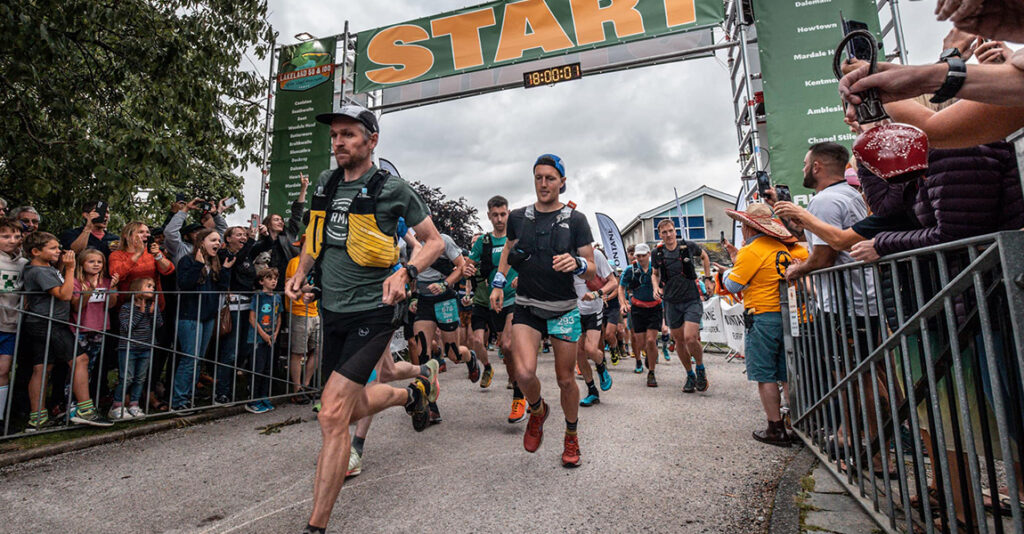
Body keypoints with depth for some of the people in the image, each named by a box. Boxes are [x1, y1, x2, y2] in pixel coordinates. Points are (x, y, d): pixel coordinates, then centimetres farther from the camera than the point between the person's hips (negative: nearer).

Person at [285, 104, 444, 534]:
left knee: (333, 415, -14)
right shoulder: (326, 183, 8)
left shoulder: (392, 188, -8)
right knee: (354, 409, 19)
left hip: (371, 313, -7)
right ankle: (415, 392, 47)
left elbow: (435, 241, -2)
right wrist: (300, 274, 7)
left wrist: (405, 273, -20)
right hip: (333, 312, 7)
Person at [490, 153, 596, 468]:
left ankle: (571, 437, 32)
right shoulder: (518, 217, 4)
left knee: (566, 379, 5)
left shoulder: (575, 220, -3)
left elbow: (591, 271, -3)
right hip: (526, 306, 1)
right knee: (524, 372, -17)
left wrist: (576, 264, -25)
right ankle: (537, 411, 18)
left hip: (563, 309, -1)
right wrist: (498, 283, 13)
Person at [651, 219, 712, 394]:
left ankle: (701, 369, 12)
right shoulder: (657, 253, 1)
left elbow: (704, 256, 18)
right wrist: (656, 287, -2)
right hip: (671, 302, 3)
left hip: (692, 300, -3)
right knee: (679, 340, 9)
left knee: (690, 338, -17)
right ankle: (690, 375, 28)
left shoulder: (689, 246, -4)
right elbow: (654, 274, 17)